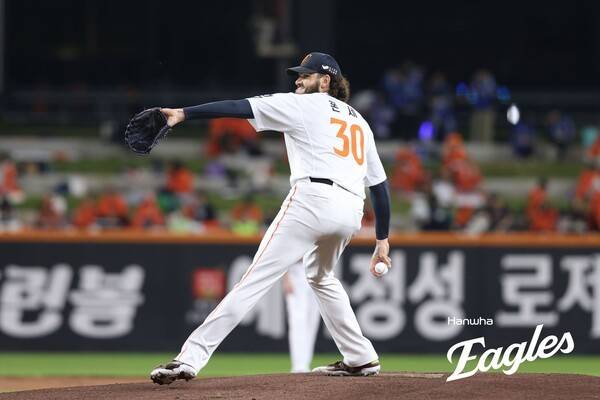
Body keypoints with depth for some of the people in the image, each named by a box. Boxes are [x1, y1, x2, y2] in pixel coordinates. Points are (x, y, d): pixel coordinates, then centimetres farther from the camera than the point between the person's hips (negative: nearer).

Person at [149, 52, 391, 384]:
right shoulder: (359, 122, 27)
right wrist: (382, 239, 26)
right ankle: (361, 359, 29)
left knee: (256, 279, -14)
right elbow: (380, 184, 24)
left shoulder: (304, 105, 9)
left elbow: (241, 107, -1)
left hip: (312, 198, -7)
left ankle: (191, 358, -21)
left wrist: (184, 114, -5)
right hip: (351, 210, 7)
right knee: (320, 276, 33)